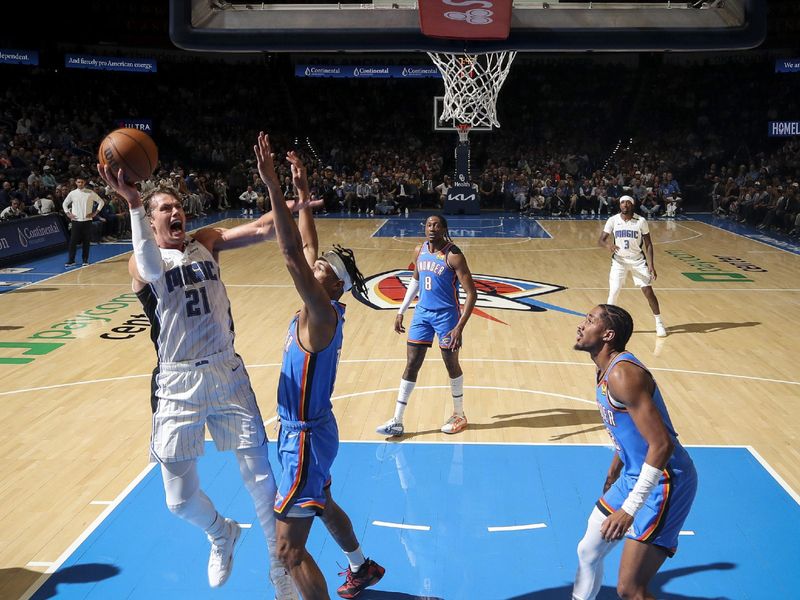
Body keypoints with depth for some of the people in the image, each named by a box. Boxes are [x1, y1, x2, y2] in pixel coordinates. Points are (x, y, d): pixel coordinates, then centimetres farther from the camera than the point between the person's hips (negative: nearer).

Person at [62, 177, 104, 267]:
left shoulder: (90, 193, 0)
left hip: (87, 221, 0)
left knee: (86, 242, 3)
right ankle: (71, 261, 2)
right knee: (73, 241, -3)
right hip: (75, 221, 0)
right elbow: (64, 204, 16)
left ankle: (85, 260, 11)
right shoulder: (72, 193, 4)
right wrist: (68, 213, 4)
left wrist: (95, 212, -1)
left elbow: (101, 202, 6)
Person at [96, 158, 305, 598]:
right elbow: (154, 275, -29)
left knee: (262, 479, 3)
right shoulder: (141, 261, -4)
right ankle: (222, 535, 38)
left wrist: (296, 201, -22)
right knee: (180, 500, 3)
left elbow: (260, 229, -5)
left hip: (228, 374, 2)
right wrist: (133, 204, -39)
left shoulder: (205, 242, 8)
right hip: (178, 384, -2)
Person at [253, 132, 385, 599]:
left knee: (289, 548, -4)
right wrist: (303, 196, 11)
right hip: (310, 429, 10)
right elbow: (307, 249, 11)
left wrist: (273, 186, -36)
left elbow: (293, 254, -35)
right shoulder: (322, 310, 0)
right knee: (324, 505, 32)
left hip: (306, 437, -10)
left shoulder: (321, 314, -23)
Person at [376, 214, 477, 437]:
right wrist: (401, 311, 17)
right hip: (422, 312, 5)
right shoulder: (419, 251, 2)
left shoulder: (453, 255, -17)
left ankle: (459, 416, 28)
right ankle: (397, 422, 8)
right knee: (411, 365, 4)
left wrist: (459, 327, -26)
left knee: (452, 365, 8)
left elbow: (471, 293, -19)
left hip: (446, 315, -5)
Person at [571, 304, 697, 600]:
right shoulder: (606, 372, 6)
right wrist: (613, 474, 31)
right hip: (634, 476, 10)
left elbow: (662, 444, -30)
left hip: (662, 484, -10)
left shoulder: (622, 375, -25)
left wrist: (629, 509, -29)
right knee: (588, 551, 22)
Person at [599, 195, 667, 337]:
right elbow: (601, 240, -8)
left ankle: (659, 323, 10)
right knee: (613, 292, -8)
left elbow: (648, 244, -5)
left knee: (648, 291, -4)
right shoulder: (613, 220, -8)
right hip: (619, 260, 0)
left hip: (638, 260, 0)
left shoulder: (641, 221, -10)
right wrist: (608, 245, -32)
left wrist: (651, 265, -12)